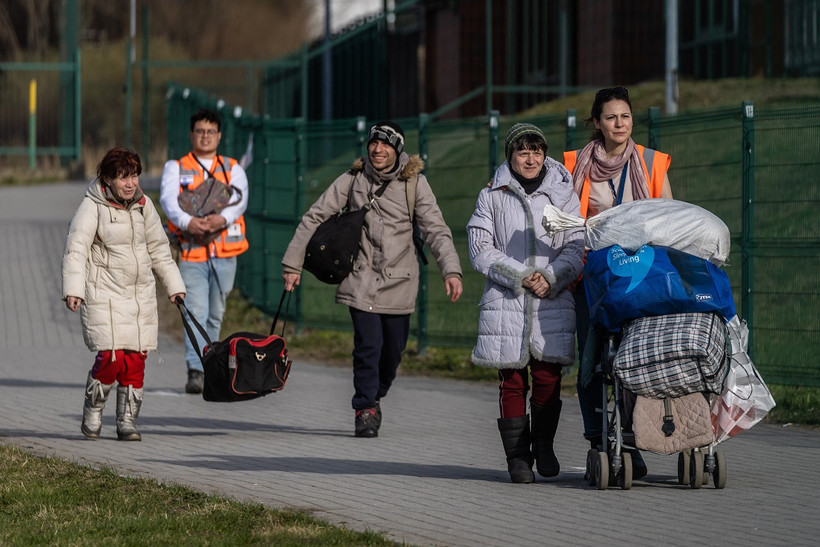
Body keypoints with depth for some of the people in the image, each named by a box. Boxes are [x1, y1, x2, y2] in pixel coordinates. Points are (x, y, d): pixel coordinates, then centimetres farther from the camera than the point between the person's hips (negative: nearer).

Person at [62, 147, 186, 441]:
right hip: (104, 293, -5)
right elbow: (76, 248, -14)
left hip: (141, 295, 5)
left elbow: (159, 248, 21)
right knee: (111, 356, -15)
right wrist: (73, 289, -24)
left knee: (136, 359, -1)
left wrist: (174, 284, 24)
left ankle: (127, 421, 10)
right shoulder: (92, 207, -7)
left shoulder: (143, 204, 9)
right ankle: (92, 413, 7)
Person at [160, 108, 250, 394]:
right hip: (192, 252, -2)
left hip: (225, 252, 2)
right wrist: (187, 221, -28)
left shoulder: (233, 169, 15)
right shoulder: (175, 168, 11)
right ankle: (195, 372, -23)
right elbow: (169, 199, -7)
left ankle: (207, 368, 23)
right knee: (195, 311, -15)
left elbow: (239, 199, -3)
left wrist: (222, 218, -25)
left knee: (215, 314, 9)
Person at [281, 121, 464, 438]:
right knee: (368, 345, -13)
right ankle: (365, 411, 0)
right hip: (362, 279, -1)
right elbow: (315, 217, 6)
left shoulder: (414, 183, -2)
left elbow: (436, 229, -8)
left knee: (393, 351, 6)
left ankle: (374, 397, 33)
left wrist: (451, 270, -23)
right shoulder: (353, 180, 1)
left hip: (399, 282, 1)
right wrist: (293, 263, 2)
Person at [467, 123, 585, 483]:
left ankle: (543, 445, 17)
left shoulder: (563, 195, 10)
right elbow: (481, 249, 1)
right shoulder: (492, 197, 8)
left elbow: (577, 248, 6)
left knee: (548, 379, -4)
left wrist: (550, 277, -11)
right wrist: (520, 277, -10)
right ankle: (518, 456, 5)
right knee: (512, 381, -2)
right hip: (505, 302, -1)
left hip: (553, 302, 1)